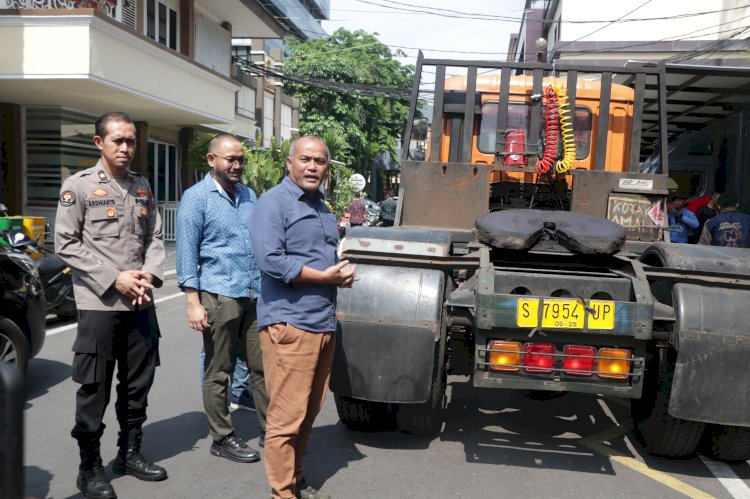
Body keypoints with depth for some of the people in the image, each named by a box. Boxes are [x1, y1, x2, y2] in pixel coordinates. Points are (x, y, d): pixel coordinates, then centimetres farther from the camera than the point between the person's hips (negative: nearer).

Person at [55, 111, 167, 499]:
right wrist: (114, 279, -14)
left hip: (141, 304, 5)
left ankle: (129, 453, 30)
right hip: (98, 304, -5)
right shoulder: (78, 186, -3)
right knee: (95, 388, 4)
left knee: (138, 383, 13)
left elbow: (155, 238, 11)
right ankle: (90, 466, 19)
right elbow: (66, 244, -8)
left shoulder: (142, 188, 12)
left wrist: (149, 275, -7)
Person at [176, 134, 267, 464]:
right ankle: (222, 439, 17)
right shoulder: (196, 197, -2)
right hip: (219, 296, -5)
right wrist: (193, 302, -12)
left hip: (256, 295, 5)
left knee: (262, 366, 8)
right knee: (218, 372, 6)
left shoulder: (248, 195, 14)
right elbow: (187, 251, -6)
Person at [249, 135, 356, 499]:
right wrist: (325, 277, -14)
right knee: (287, 415, -4)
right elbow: (270, 260, -20)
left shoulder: (322, 207, 19)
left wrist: (342, 274, 4)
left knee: (309, 412, 15)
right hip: (289, 323, -8)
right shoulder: (274, 203, -8)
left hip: (324, 323, 8)